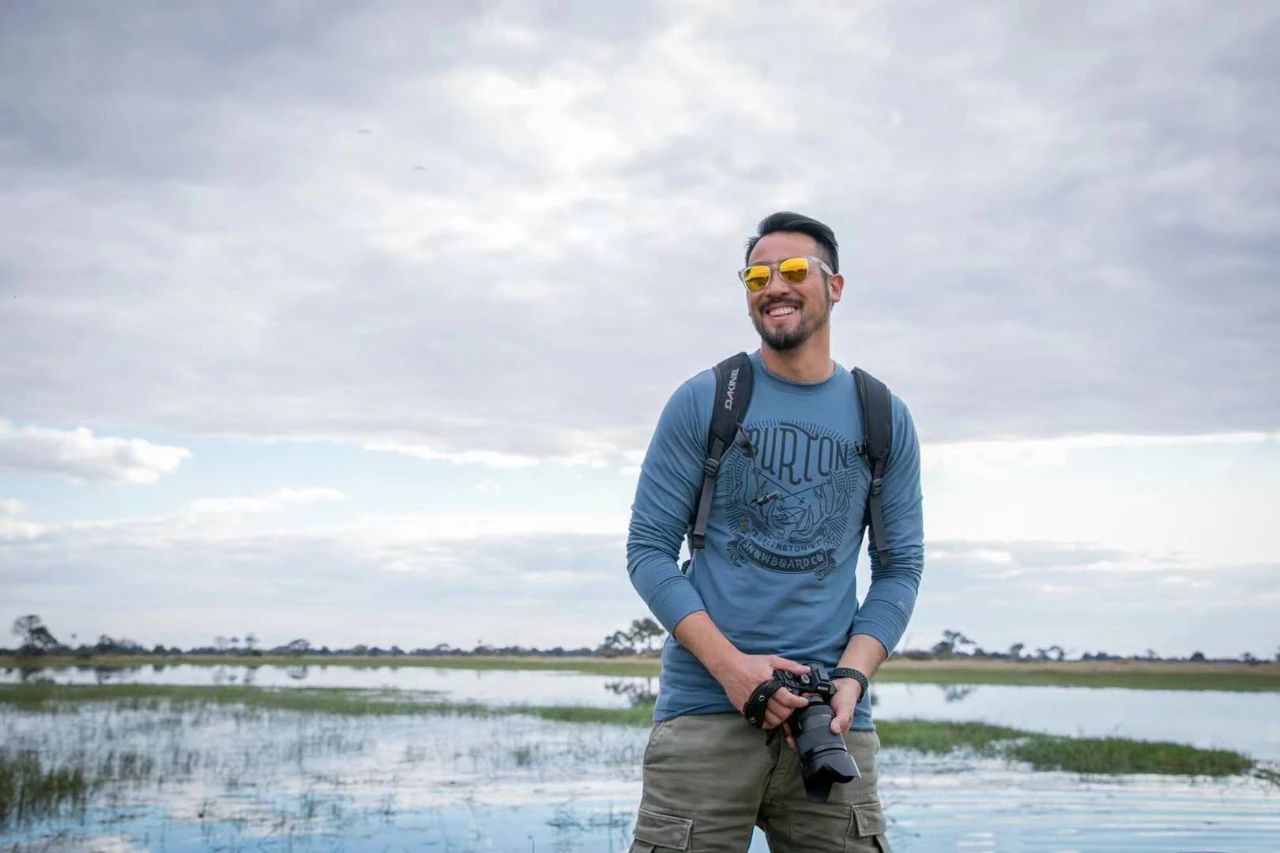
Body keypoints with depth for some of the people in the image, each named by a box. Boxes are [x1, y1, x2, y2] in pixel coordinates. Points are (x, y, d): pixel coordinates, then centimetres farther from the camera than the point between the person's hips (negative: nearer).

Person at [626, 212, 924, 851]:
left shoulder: (885, 420, 10)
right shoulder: (701, 403, 4)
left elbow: (900, 567, 10)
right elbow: (648, 549, 2)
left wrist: (851, 678, -7)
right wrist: (729, 664, -12)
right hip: (705, 709, -1)